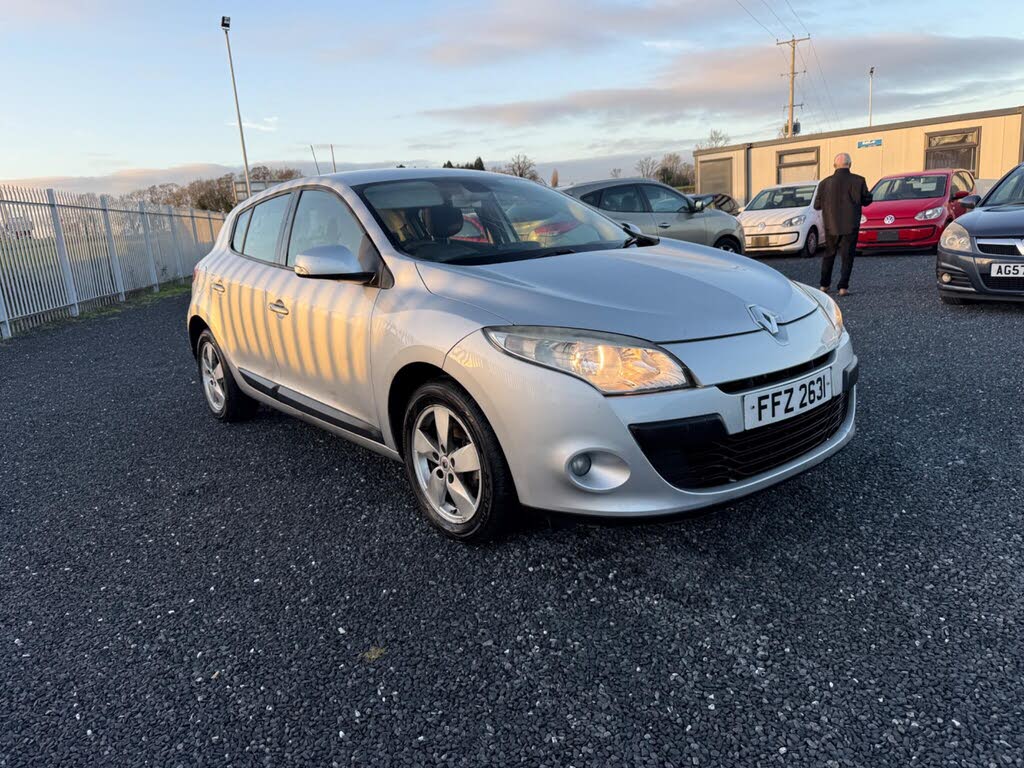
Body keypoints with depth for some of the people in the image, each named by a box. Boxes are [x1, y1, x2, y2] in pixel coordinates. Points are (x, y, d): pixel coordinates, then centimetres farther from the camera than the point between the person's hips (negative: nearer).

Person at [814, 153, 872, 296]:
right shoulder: (858, 181, -8)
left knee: (829, 254, 17)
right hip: (851, 225, -2)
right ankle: (843, 287, -3)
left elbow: (817, 205, 0)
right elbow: (866, 201, 0)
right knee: (847, 256, 4)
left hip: (831, 225, 2)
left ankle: (824, 284, 20)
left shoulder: (825, 183, -5)